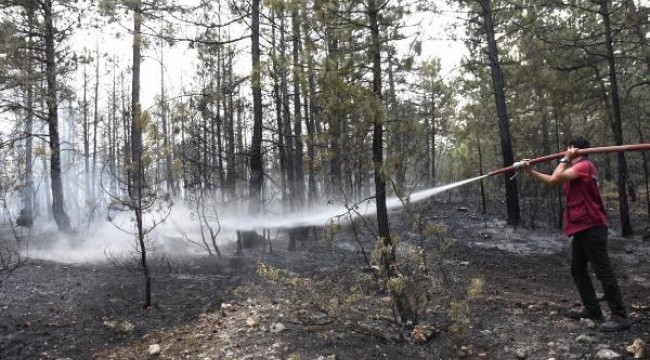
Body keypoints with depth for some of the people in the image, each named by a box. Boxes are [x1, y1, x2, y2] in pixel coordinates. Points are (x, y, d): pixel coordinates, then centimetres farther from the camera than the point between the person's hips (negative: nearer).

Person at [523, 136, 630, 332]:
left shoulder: (584, 165, -14)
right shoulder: (575, 170, 17)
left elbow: (555, 178, -21)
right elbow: (552, 180, 21)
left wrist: (565, 159, -9)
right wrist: (531, 171, 19)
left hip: (591, 227, -11)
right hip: (581, 228, 11)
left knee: (603, 271, -8)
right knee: (577, 269, 15)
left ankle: (620, 316, -2)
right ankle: (592, 309, 23)